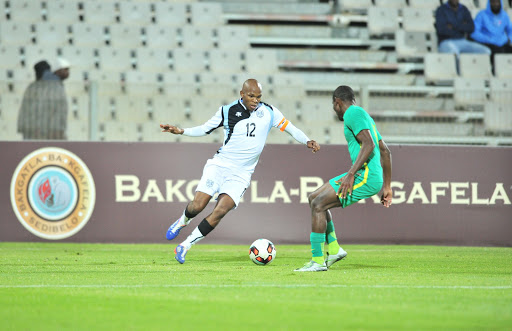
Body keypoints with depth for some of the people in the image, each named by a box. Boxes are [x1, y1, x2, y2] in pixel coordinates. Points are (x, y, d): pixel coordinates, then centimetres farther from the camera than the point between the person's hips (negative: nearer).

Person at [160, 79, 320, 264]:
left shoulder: (269, 112, 1)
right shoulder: (228, 111, -1)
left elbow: (290, 128, 8)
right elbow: (205, 129, 9)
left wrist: (307, 142, -8)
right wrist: (181, 131, -3)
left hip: (241, 174, 1)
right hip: (219, 165, 0)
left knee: (220, 211, -17)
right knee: (197, 206, -13)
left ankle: (184, 246, -5)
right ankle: (183, 221, 25)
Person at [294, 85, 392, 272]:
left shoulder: (352, 113, -6)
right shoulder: (363, 116, 24)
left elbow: (369, 144, -20)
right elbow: (385, 151, 25)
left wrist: (351, 174, -24)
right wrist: (386, 186, 26)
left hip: (365, 177, -10)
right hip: (371, 177, 10)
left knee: (318, 204, -12)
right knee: (314, 199, 13)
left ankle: (318, 261, -11)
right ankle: (334, 249, 11)